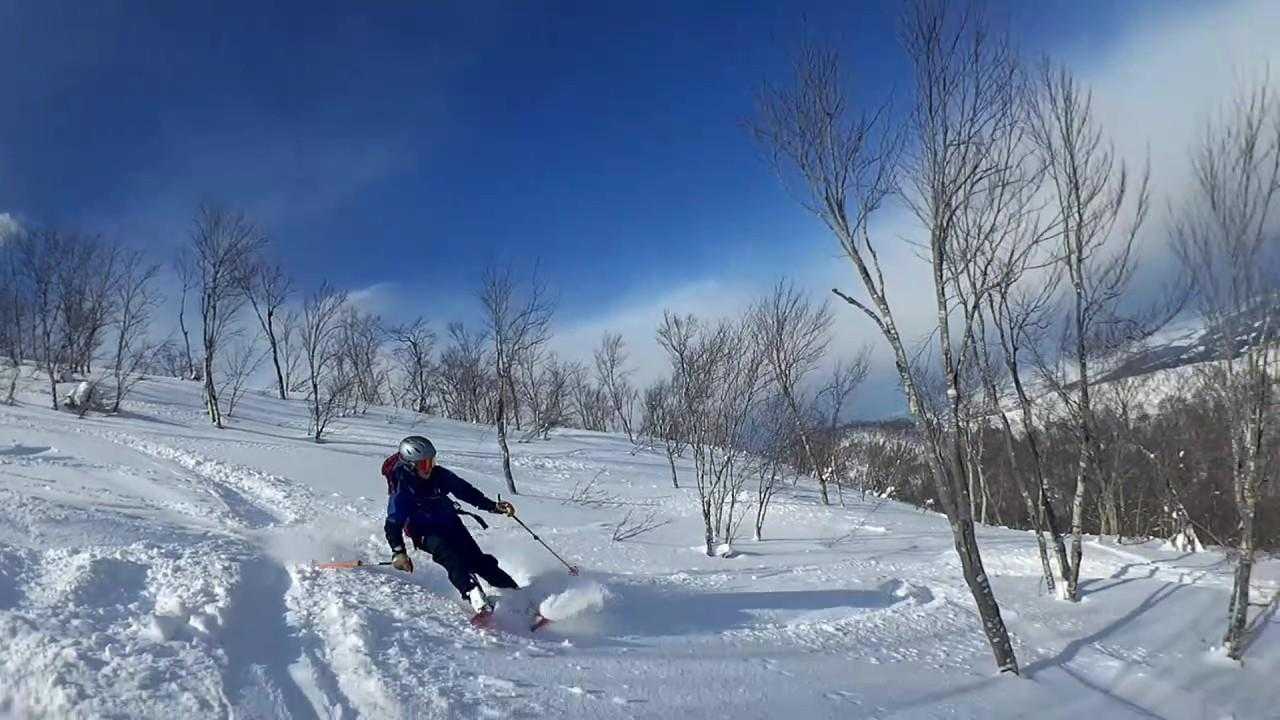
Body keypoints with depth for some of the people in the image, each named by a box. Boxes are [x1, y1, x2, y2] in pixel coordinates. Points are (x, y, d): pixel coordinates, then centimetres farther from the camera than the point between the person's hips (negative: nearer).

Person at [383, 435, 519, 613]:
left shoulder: (439, 475, -9)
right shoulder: (401, 490, -19)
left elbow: (465, 491, 1)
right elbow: (393, 523, -16)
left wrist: (493, 506, -5)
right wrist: (398, 552, -29)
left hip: (451, 523, 4)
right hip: (426, 533, -4)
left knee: (480, 560, -6)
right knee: (453, 560, -30)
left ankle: (515, 593, -3)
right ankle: (476, 600, -43)